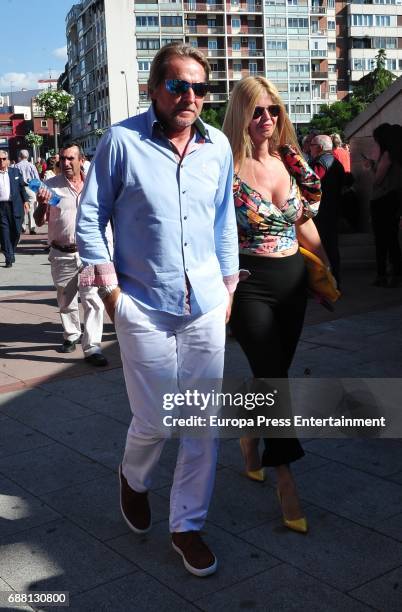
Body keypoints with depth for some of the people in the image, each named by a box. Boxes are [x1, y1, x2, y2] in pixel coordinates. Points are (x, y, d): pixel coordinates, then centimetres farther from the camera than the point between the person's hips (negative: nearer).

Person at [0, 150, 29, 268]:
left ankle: (11, 253, 29)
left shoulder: (15, 172, 9)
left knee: (16, 231, 7)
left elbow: (22, 187, 10)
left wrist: (25, 201, 3)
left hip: (15, 206, 2)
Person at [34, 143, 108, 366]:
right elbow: (39, 221, -2)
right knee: (66, 301, 15)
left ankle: (92, 347, -8)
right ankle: (71, 336, 35)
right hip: (61, 255, 1)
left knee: (92, 300, -9)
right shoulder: (51, 185, -1)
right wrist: (42, 204, -22)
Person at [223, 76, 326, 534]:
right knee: (274, 375, -7)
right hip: (249, 285, -5)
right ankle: (285, 479, 4)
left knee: (273, 372, 14)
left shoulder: (293, 163, 5)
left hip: (292, 281, 5)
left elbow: (305, 225, 14)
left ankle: (249, 440, 39)